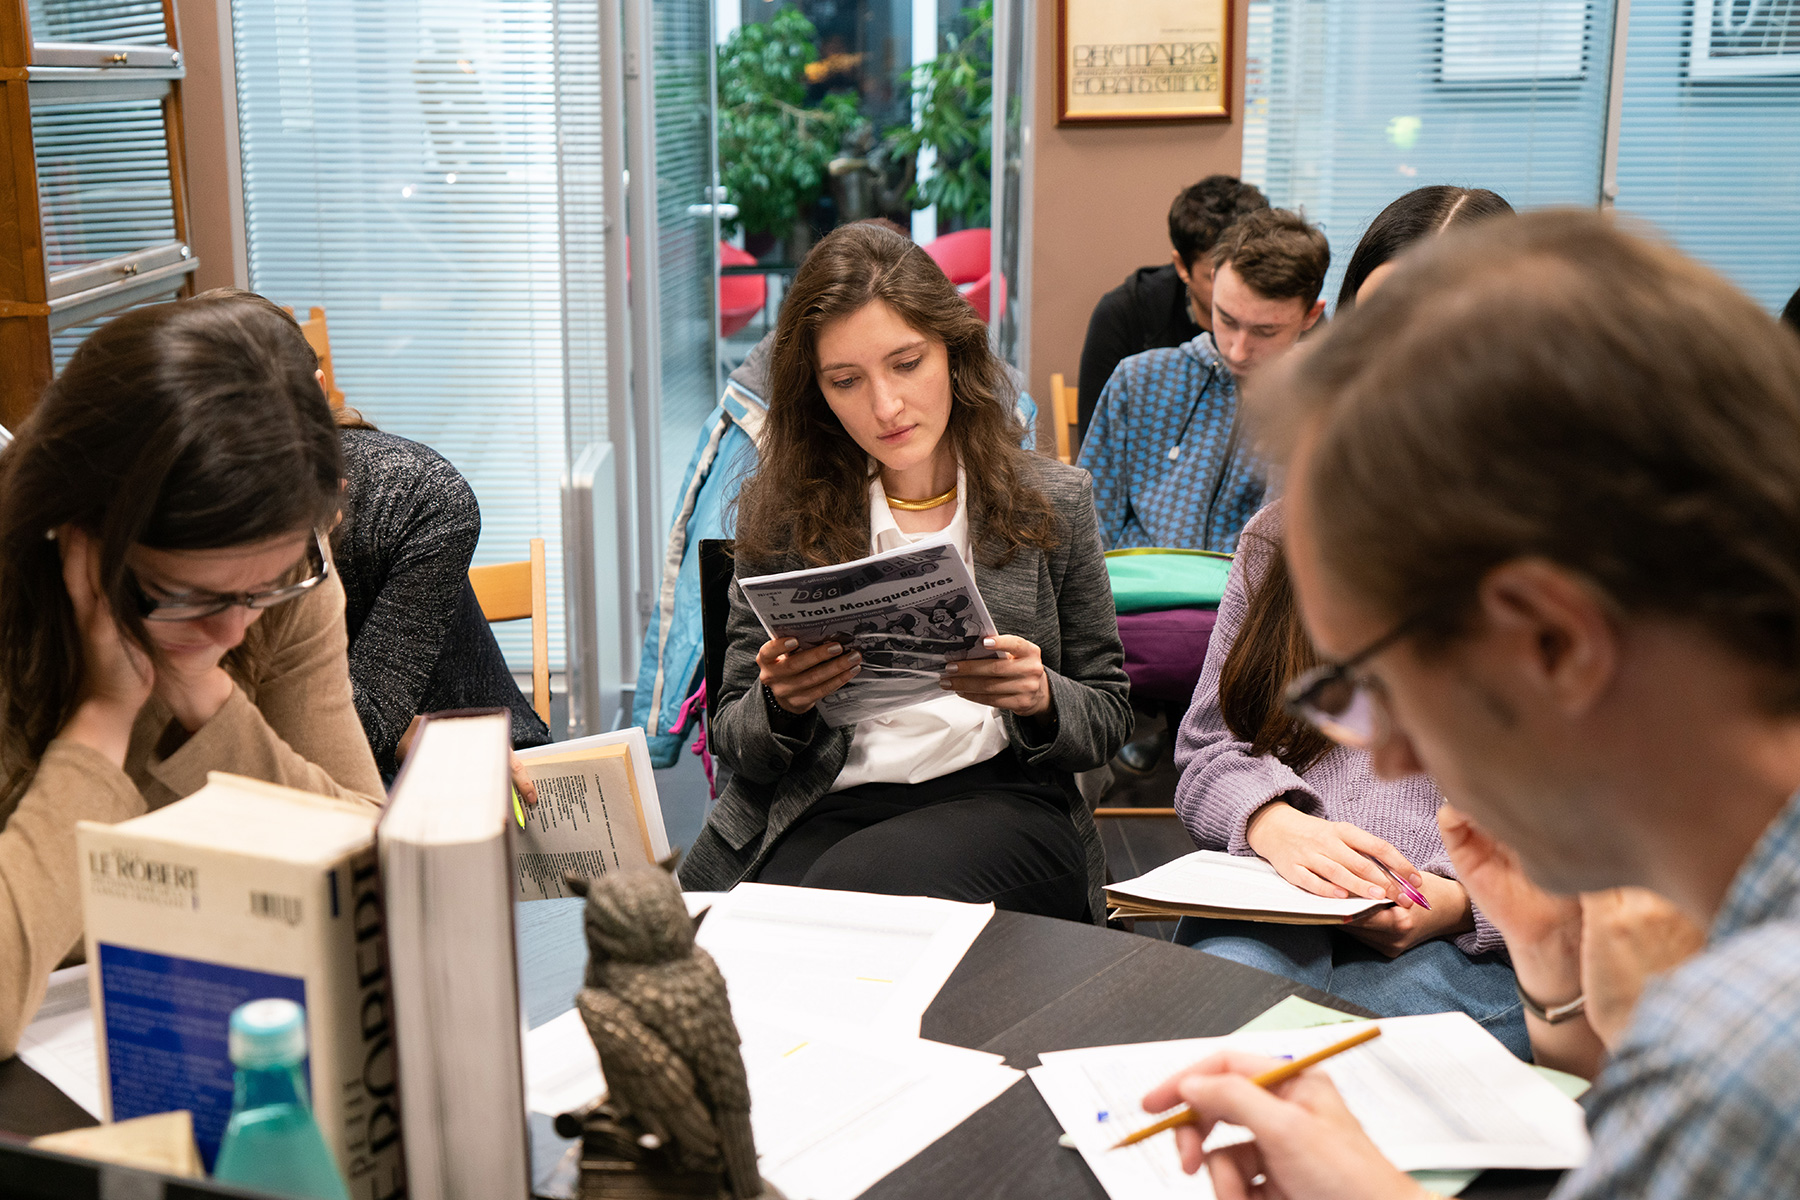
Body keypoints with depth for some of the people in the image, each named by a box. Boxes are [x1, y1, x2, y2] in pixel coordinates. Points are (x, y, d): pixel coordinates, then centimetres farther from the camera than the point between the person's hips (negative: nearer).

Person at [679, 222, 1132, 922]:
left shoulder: (1052, 502, 7)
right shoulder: (778, 511, 8)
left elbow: (1107, 721, 11)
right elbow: (731, 739, 10)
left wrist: (1039, 699, -12)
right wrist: (782, 704, -14)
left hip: (999, 796, 0)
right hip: (821, 811, 1)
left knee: (869, 888, -33)